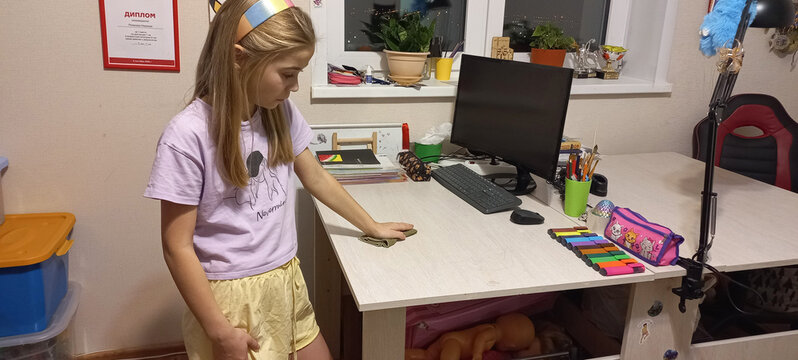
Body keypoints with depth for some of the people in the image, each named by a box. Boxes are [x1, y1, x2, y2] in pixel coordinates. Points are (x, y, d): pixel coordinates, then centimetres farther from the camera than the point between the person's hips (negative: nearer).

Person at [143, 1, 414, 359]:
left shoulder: (281, 112, -3)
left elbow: (316, 178, 11)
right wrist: (219, 331, -13)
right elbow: (177, 247, -15)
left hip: (287, 281, 6)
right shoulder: (187, 136, -20)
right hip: (232, 297, -5)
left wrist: (372, 227, 16)